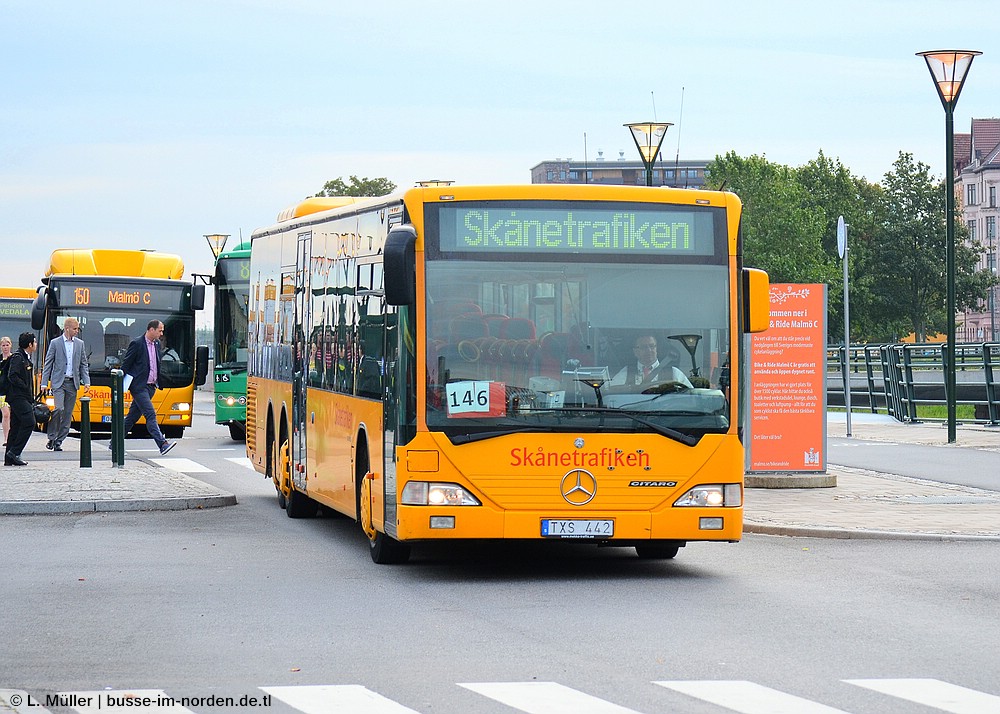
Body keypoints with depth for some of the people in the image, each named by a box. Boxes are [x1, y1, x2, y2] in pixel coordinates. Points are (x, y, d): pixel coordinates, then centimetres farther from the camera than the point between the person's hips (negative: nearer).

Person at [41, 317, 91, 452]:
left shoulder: (80, 344, 11)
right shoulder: (55, 343, 0)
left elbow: (84, 364, 13)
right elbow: (48, 364, 1)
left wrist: (86, 382, 2)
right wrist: (44, 383, -5)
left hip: (73, 383, 4)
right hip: (58, 382, -4)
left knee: (68, 414, 3)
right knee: (59, 409, -18)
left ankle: (58, 442, 10)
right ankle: (51, 438, -6)